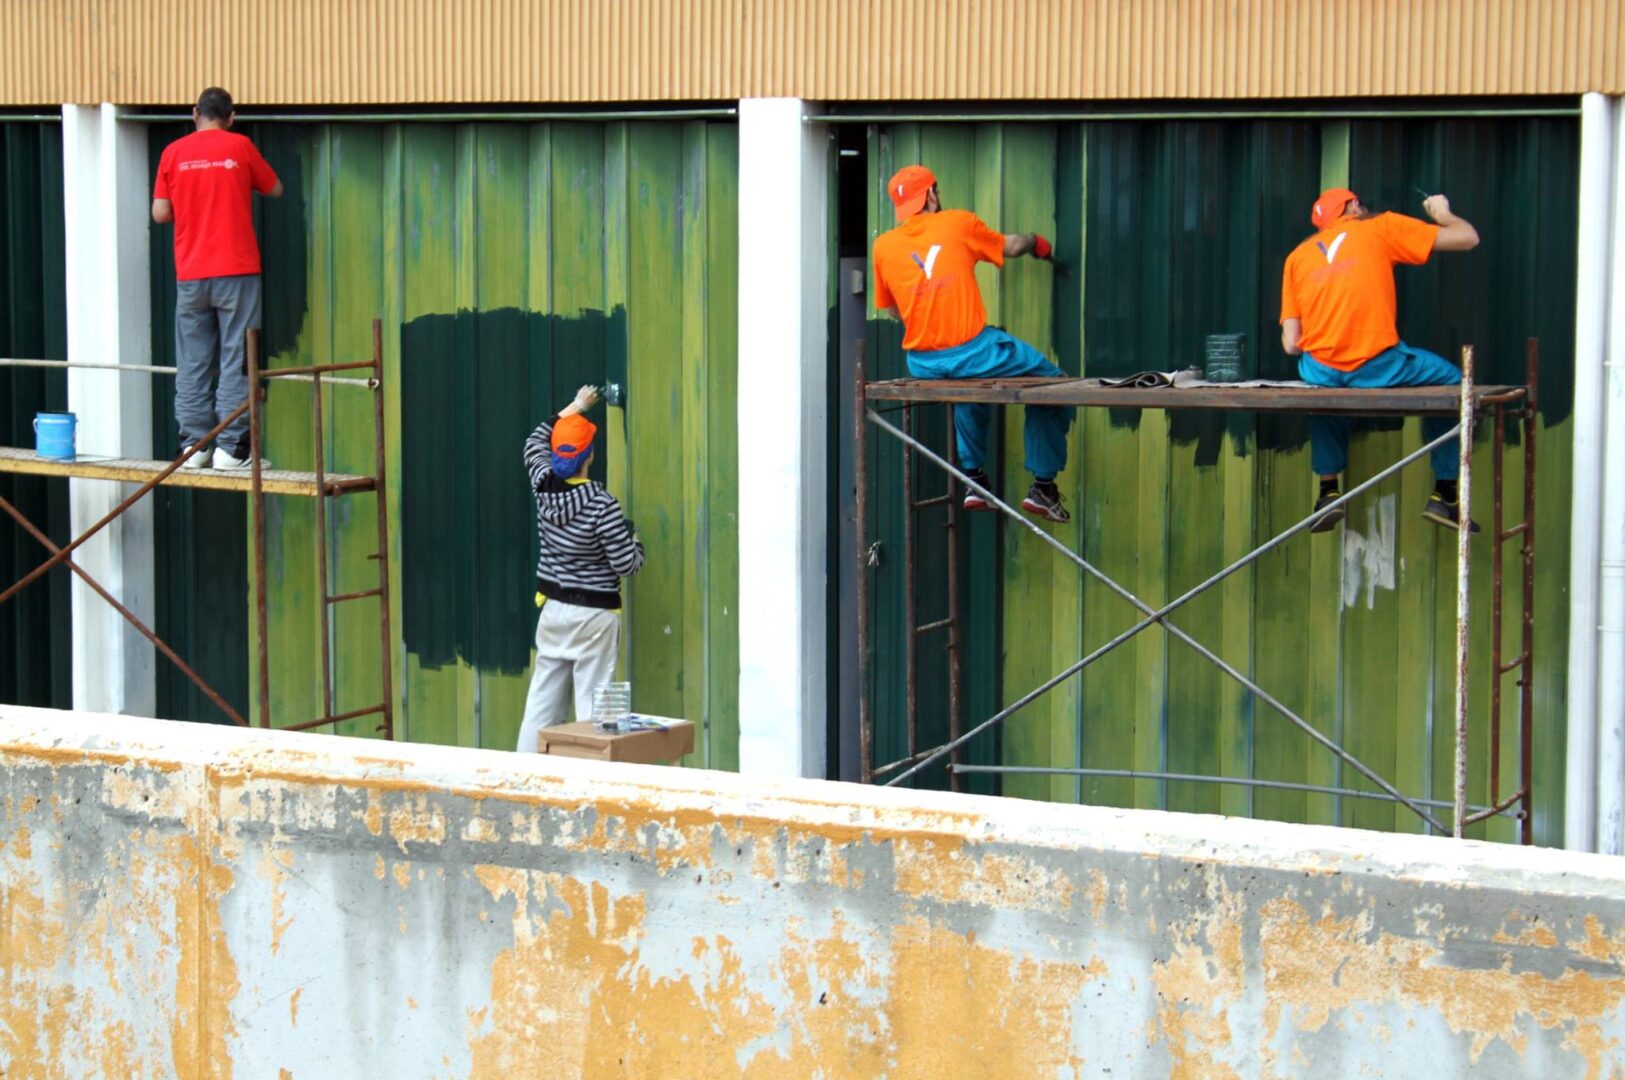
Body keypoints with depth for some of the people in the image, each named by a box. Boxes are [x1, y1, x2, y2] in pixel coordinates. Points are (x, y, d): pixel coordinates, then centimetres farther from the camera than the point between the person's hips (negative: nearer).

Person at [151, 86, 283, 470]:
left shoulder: (174, 153, 4)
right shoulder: (239, 147, -1)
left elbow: (160, 213, 4)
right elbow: (275, 190, 10)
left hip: (190, 274, 2)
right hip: (236, 270, -2)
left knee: (193, 362, 8)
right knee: (236, 359, -1)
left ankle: (193, 445, 6)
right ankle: (231, 446, -4)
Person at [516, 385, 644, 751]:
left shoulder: (544, 487, -1)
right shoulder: (601, 505, -18)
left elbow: (535, 443, 22)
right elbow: (626, 565, -15)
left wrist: (573, 409, 29)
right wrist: (636, 542, 6)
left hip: (552, 608, 6)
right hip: (593, 615, -6)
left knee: (542, 699, 10)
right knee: (592, 703, -4)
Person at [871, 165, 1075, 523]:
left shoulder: (884, 246, 9)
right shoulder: (958, 223, 3)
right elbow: (1011, 246, 20)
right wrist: (1036, 242, 43)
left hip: (922, 365, 5)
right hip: (972, 351, -5)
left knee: (968, 388, 39)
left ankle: (975, 478, 37)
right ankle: (1043, 486, 13)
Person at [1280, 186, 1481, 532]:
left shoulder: (1298, 255, 16)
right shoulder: (1381, 228, 10)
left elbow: (1291, 343, 9)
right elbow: (1467, 238, 10)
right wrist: (1443, 214, 32)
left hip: (1320, 371, 3)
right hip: (1379, 368, -3)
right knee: (1450, 381, 24)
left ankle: (1328, 492, 31)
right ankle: (1444, 495, 21)